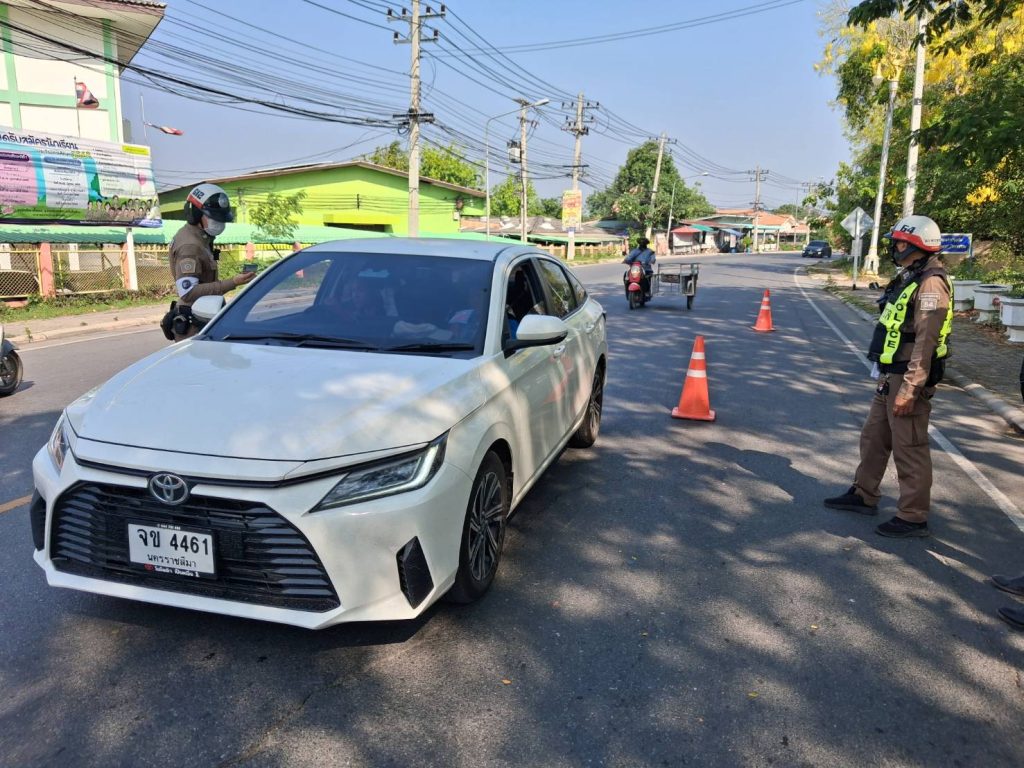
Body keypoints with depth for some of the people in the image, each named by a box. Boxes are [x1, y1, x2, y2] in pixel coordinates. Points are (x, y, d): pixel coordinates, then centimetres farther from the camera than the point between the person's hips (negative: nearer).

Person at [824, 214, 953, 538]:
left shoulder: (931, 284, -17)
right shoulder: (909, 278, 14)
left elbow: (926, 342, -23)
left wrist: (909, 390, -24)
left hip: (909, 379, -10)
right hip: (890, 375, 10)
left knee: (909, 448, -1)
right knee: (874, 437, 18)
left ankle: (913, 517, 10)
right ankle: (864, 494, 33)